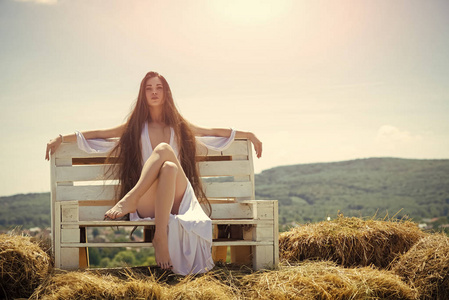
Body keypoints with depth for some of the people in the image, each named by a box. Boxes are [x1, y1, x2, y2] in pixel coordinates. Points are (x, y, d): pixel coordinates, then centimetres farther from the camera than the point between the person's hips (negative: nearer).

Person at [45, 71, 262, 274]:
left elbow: (213, 132, 29)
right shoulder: (135, 127, 22)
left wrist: (249, 135, 29)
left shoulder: (179, 126, 25)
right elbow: (97, 134, 16)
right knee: (163, 149, -31)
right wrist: (61, 138, 6)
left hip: (177, 199, 1)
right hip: (147, 203, -1)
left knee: (169, 167, -33)